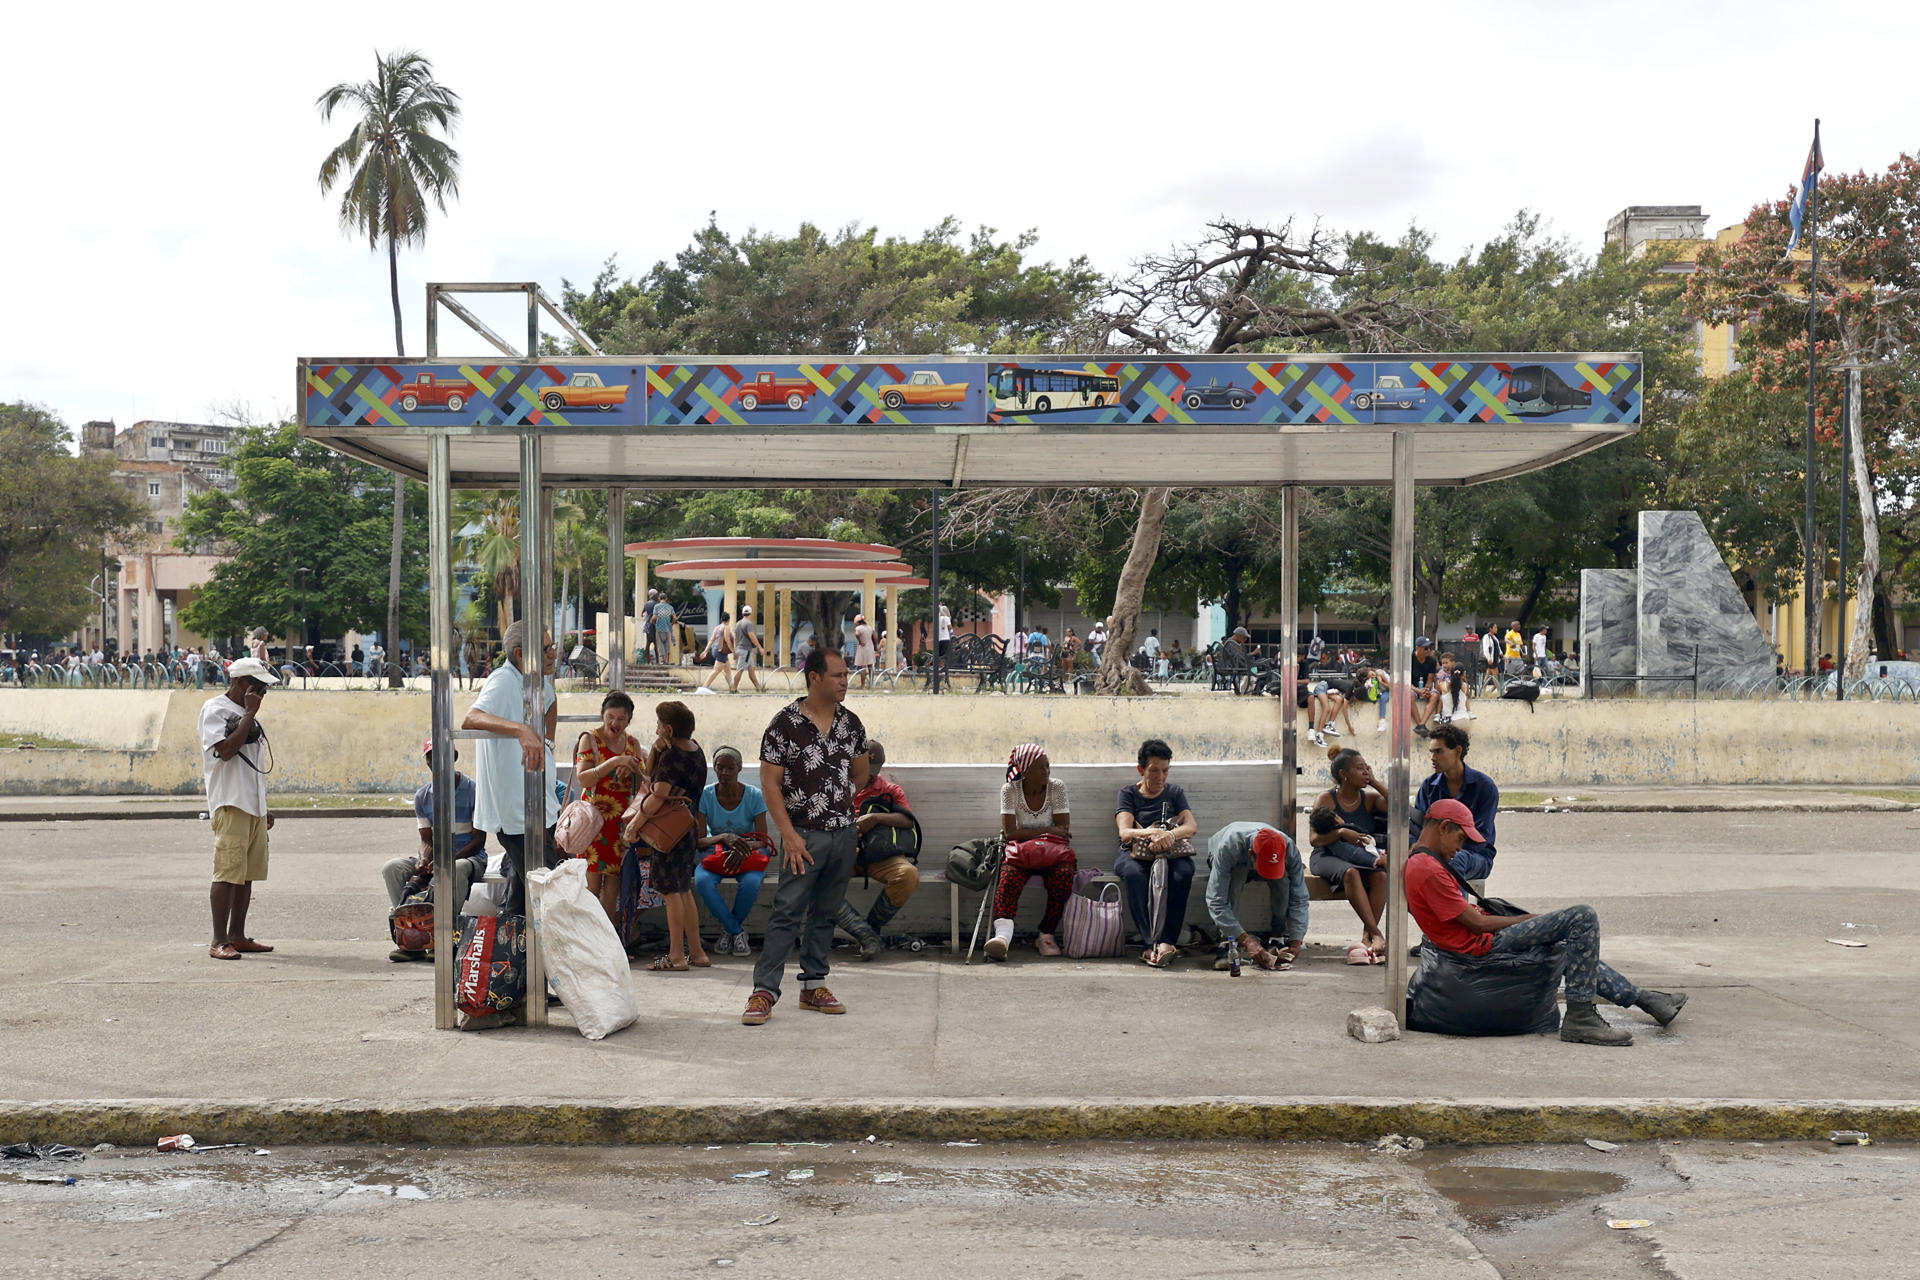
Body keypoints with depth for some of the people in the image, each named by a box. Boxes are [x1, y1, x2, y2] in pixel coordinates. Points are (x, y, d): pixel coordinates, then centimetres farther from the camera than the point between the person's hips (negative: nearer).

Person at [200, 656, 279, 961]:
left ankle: (237, 936, 15)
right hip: (229, 804, -9)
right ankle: (219, 941, -9)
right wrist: (250, 714, -14)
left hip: (253, 806, 9)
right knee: (228, 872, -11)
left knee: (248, 873, 9)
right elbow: (226, 750, -20)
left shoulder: (247, 713, 20)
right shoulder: (215, 709, -5)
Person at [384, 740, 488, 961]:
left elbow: (478, 840, -10)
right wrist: (424, 861, -20)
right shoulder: (422, 796, 8)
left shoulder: (474, 791, -7)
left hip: (469, 856, -5)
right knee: (392, 868, -20)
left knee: (455, 870, -40)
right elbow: (427, 840, 5)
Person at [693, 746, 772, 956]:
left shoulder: (754, 796, -8)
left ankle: (729, 928, -5)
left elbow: (763, 841, -10)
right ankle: (737, 931, -14)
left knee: (751, 882, -36)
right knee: (702, 880, -34)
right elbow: (699, 840, -9)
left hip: (747, 856, -1)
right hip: (715, 855, 1)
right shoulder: (706, 795, -6)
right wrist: (724, 838, -30)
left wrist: (745, 847, -33)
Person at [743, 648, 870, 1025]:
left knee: (825, 913, 11)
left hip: (844, 833, 5)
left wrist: (837, 803, 11)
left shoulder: (851, 723, 7)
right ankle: (764, 991, -5)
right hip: (804, 835, -5)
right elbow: (769, 781, -10)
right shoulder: (785, 723, -9)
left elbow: (860, 775, 21)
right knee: (787, 913, -7)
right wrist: (788, 833, -15)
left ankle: (814, 986, 20)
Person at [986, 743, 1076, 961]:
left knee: (1063, 876, -33)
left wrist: (1026, 834, -12)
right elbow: (1010, 832, -9)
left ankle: (1046, 935, -16)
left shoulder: (1057, 787, 2)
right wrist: (1047, 831, -12)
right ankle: (1003, 934, -54)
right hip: (1021, 851, -1)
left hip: (1053, 852, 1)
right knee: (1009, 877, -34)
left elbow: (1064, 831, -4)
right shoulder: (1010, 790, 0)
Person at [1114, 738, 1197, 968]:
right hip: (1135, 854, -1)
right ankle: (1152, 942, -46)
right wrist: (1152, 833, -33)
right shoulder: (1128, 794, 8)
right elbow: (1124, 832, -9)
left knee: (1183, 872, -35)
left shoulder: (1174, 792, 16)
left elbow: (1192, 826, -2)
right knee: (1134, 874, -38)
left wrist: (1168, 835, -26)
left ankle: (1166, 941, -42)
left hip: (1170, 853, 1)